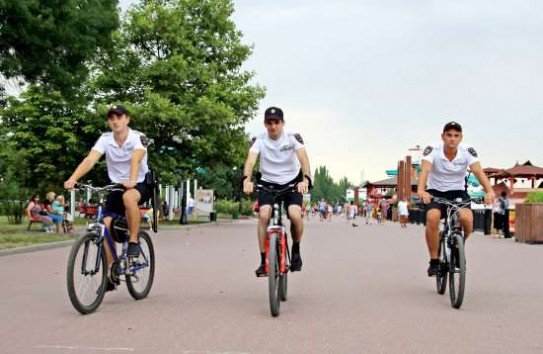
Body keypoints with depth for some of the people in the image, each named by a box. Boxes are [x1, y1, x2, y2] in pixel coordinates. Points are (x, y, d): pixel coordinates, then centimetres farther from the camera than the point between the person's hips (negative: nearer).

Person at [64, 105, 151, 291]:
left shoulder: (138, 137, -16)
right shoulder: (105, 139, -7)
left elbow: (136, 158, -35)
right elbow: (90, 159, -22)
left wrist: (132, 180, -54)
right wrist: (73, 178, -38)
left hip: (140, 184, -4)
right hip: (116, 186, 4)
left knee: (129, 197, -38)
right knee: (106, 225, -12)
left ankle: (133, 241, -20)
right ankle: (111, 272, 1)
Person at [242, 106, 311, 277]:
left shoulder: (293, 138, -14)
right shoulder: (259, 140, -12)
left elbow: (303, 157, -28)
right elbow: (250, 160, -26)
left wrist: (305, 179, -46)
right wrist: (247, 180, -46)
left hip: (292, 181, -1)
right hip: (268, 183, 1)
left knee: (295, 215, -24)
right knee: (264, 215, -23)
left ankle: (296, 250, 5)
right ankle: (264, 261, -12)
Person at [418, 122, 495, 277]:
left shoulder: (467, 151, -14)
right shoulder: (433, 150, -17)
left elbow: (478, 171, -27)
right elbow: (425, 170, -32)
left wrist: (489, 191, -45)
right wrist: (421, 190, -52)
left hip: (458, 192, 1)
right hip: (435, 192, -1)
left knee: (467, 218, -27)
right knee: (433, 218, -31)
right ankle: (434, 262, -16)